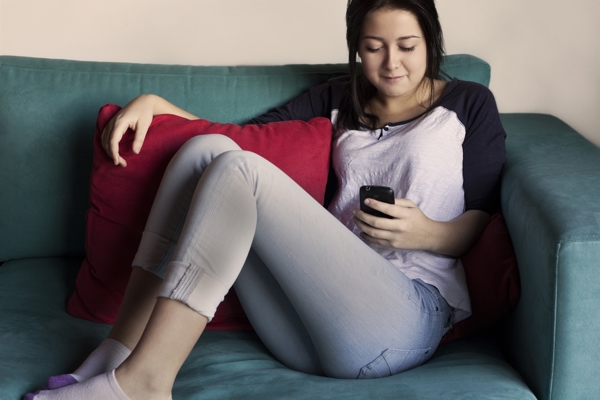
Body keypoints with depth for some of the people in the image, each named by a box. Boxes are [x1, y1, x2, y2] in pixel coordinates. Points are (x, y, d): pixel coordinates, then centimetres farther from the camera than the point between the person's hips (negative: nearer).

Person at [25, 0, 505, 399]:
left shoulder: (469, 104, 15)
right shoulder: (342, 99, 26)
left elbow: (484, 221, 9)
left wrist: (426, 233, -11)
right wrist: (155, 103, 9)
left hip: (406, 314, -4)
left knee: (237, 170, -22)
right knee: (207, 148, -12)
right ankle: (117, 354, -20)